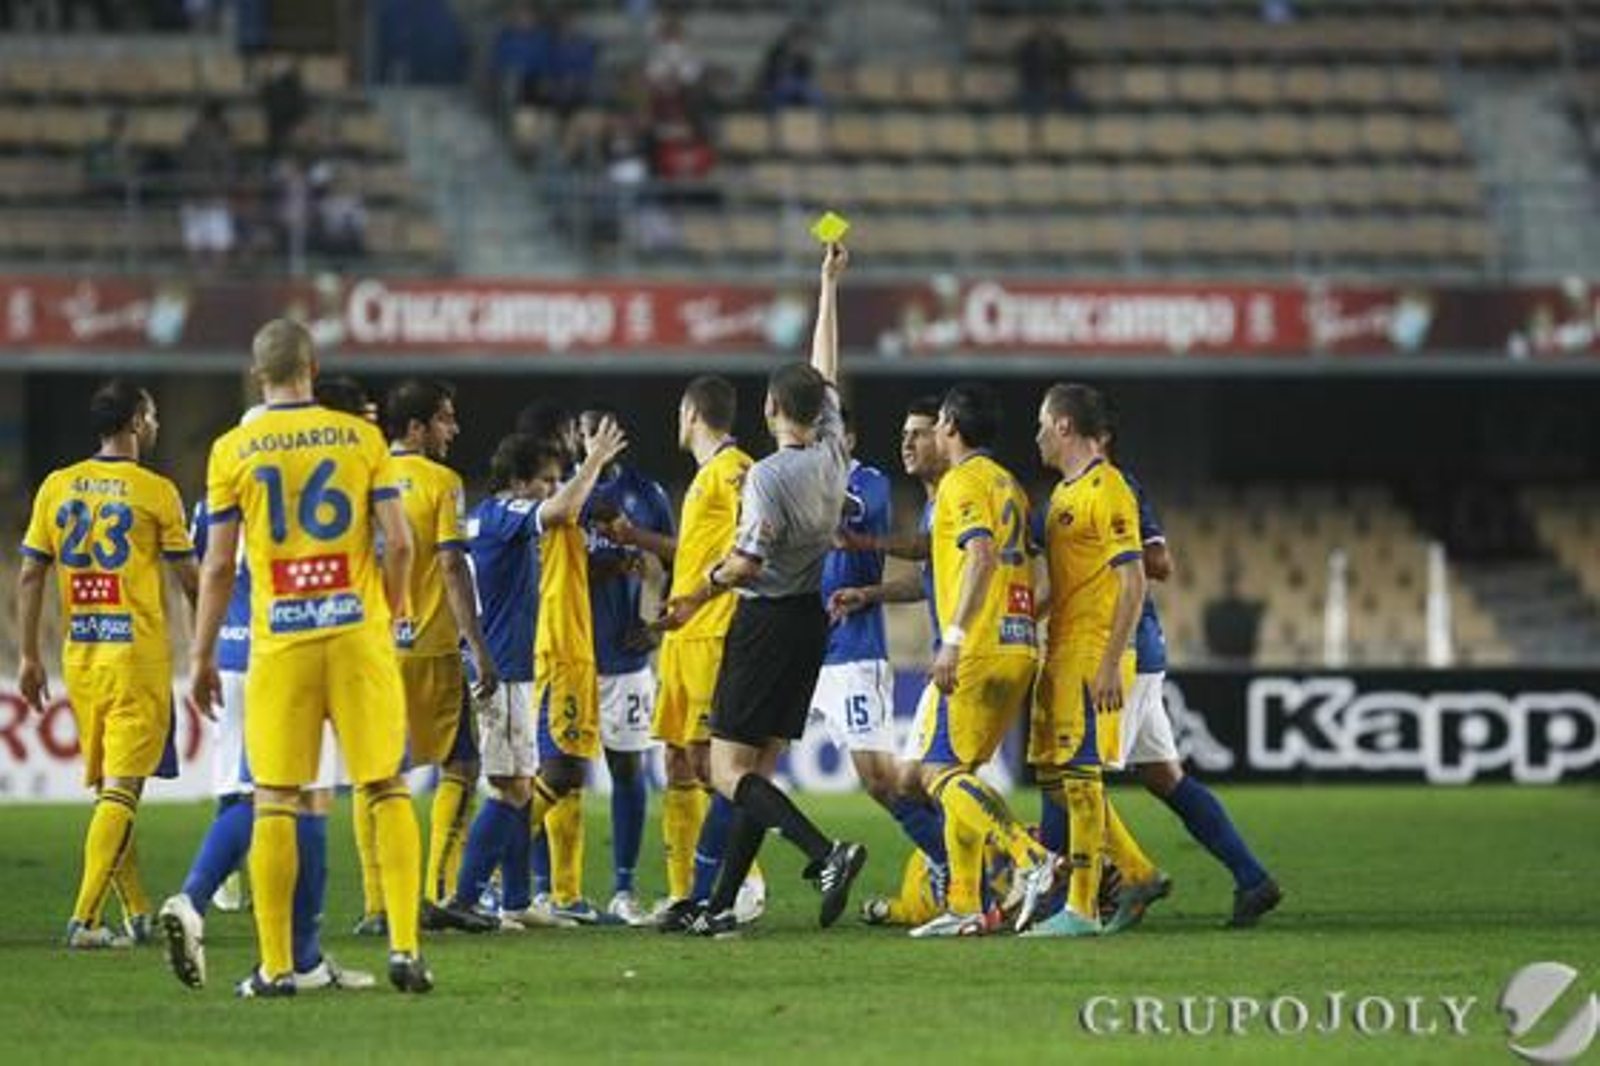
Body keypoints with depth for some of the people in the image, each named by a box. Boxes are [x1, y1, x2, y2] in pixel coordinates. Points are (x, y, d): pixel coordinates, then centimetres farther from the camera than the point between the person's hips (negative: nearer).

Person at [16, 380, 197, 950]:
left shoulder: (56, 487, 6)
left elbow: (29, 576, 5)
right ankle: (84, 919, -15)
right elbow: (190, 581, -1)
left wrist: (29, 656, 10)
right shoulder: (155, 492, -6)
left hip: (79, 657, 5)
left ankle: (139, 914, 21)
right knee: (121, 790, -6)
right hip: (137, 657, -5)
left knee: (107, 787, 15)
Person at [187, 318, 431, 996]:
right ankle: (405, 948, -2)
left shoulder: (233, 451, 0)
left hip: (279, 641, -1)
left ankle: (276, 966, 1)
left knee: (274, 801, 3)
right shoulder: (362, 438, 3)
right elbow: (398, 542, -1)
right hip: (358, 634, 1)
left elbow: (218, 566, 1)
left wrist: (202, 658, 8)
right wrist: (394, 612, 17)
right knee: (387, 791, 6)